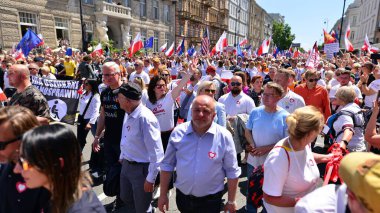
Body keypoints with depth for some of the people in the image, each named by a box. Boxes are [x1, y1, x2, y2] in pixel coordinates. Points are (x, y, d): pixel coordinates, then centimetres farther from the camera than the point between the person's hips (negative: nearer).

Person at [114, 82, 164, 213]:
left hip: (141, 169, -8)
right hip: (126, 165, 9)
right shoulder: (129, 114, -1)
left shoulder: (145, 118, -29)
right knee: (125, 198, 26)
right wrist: (122, 157, 22)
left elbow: (156, 153, -27)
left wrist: (150, 179, -21)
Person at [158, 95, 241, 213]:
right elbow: (167, 165, -1)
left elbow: (232, 172, -6)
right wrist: (163, 194, 2)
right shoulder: (178, 132, -10)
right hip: (182, 197, 3)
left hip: (210, 200, -2)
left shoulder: (224, 136, -16)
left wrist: (231, 201, -1)